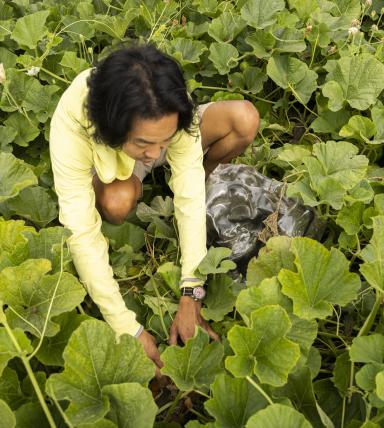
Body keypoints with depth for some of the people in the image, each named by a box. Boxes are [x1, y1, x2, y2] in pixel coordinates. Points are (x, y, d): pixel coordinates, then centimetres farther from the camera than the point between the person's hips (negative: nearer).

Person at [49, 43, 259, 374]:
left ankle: (205, 176, 6)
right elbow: (81, 233, -40)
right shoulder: (72, 123, -42)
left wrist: (190, 297, -39)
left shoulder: (172, 110, -38)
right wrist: (128, 329, -41)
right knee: (117, 201, -38)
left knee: (245, 120, -24)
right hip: (109, 161, -1)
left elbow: (190, 197, -35)